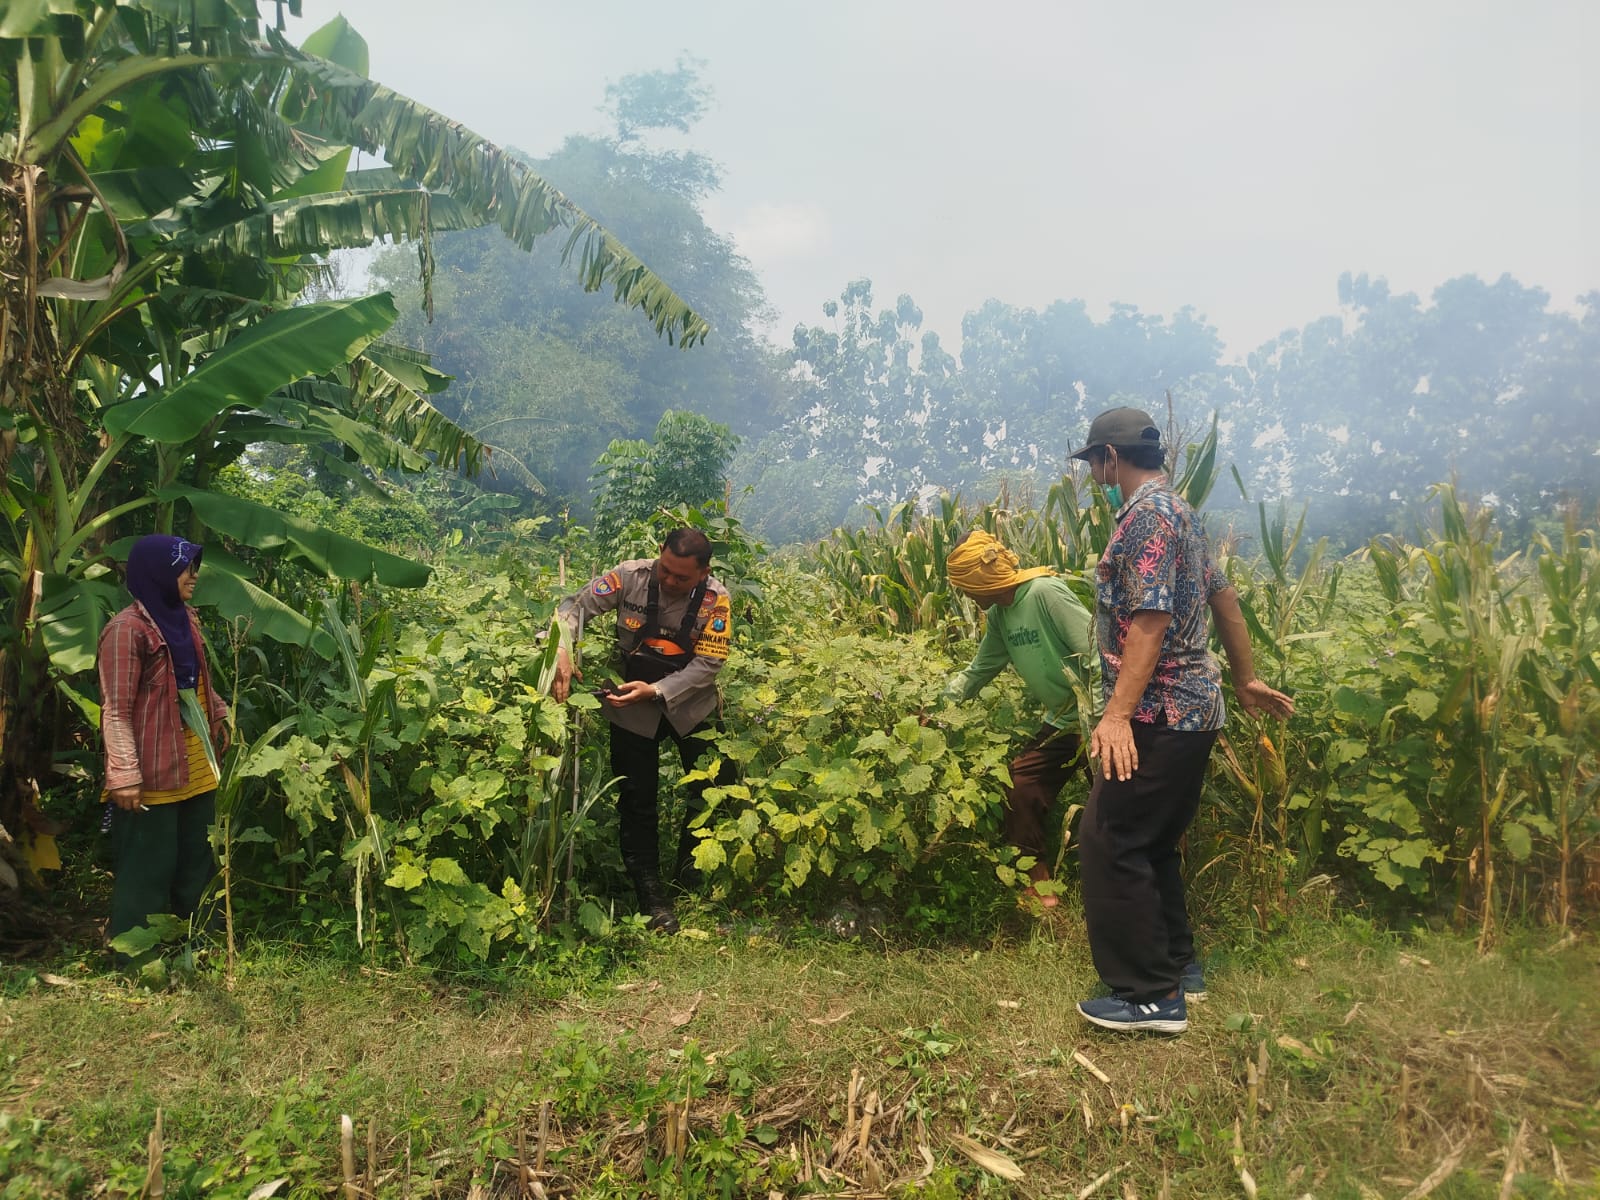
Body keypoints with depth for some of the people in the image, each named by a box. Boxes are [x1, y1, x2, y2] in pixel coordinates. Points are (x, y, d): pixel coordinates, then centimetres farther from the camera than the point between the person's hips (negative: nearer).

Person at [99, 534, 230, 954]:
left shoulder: (184, 618, 9)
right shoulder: (127, 629, -17)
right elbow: (116, 711, -18)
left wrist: (219, 714, 11)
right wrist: (124, 776, -21)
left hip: (197, 765, 8)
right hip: (153, 772, -8)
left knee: (196, 861, 17)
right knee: (147, 869, 3)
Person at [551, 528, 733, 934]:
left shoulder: (716, 599, -17)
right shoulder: (630, 576, -17)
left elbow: (708, 664, -20)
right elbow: (574, 607, -14)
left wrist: (655, 691, -30)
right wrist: (561, 652, -32)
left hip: (690, 703, 1)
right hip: (631, 706, 0)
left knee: (713, 791, 6)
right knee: (637, 801, 4)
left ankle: (690, 882, 29)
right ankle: (651, 898, 17)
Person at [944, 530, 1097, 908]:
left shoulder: (1046, 593, -23)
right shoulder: (999, 615, 4)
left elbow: (1096, 653, -26)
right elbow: (977, 672, 13)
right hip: (1060, 720, 9)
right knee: (1020, 790, 5)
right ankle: (1039, 885, 17)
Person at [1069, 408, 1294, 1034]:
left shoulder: (1147, 512, -14)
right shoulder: (1175, 508, 16)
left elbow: (1151, 620, -23)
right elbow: (1222, 595, 22)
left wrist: (1118, 714, -28)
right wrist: (1245, 679, 29)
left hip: (1160, 713, -10)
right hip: (1193, 708, 10)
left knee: (1110, 842, -6)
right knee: (1151, 842, 18)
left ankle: (1151, 995, -1)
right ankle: (1177, 965, 28)